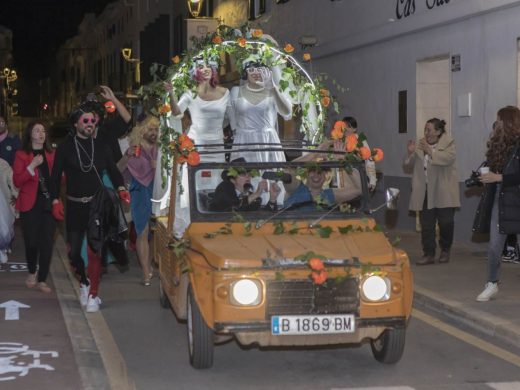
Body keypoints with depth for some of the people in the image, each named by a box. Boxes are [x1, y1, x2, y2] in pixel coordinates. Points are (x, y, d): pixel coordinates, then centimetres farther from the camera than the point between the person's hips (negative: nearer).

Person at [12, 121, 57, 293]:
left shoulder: (51, 154, 10)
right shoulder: (21, 155, 1)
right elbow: (17, 181, -8)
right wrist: (32, 166, -18)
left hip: (49, 203, 2)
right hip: (30, 204, -2)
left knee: (47, 242, -4)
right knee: (31, 241, 2)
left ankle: (42, 280, 4)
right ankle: (32, 273, 27)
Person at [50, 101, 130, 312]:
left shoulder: (101, 146, 5)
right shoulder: (66, 148, 1)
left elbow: (113, 170, 7)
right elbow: (56, 176, 2)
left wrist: (121, 188, -12)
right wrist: (55, 200, -9)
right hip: (74, 206, 0)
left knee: (94, 251, -5)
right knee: (74, 251, 2)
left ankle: (93, 295, 3)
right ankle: (84, 282, 30)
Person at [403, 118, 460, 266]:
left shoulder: (448, 143, -2)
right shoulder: (420, 145, 11)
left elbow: (449, 158, -21)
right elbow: (408, 166, 12)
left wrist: (430, 151, -23)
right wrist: (410, 153, -7)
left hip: (443, 192, -4)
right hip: (425, 192, 4)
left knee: (446, 222, -2)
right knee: (426, 224, 2)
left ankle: (445, 250, 20)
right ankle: (429, 254, 7)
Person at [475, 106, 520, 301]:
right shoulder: (500, 144, 8)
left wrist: (498, 178, -19)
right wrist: (486, 177, 1)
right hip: (499, 199, 6)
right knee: (494, 247, 9)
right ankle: (492, 284, 20)